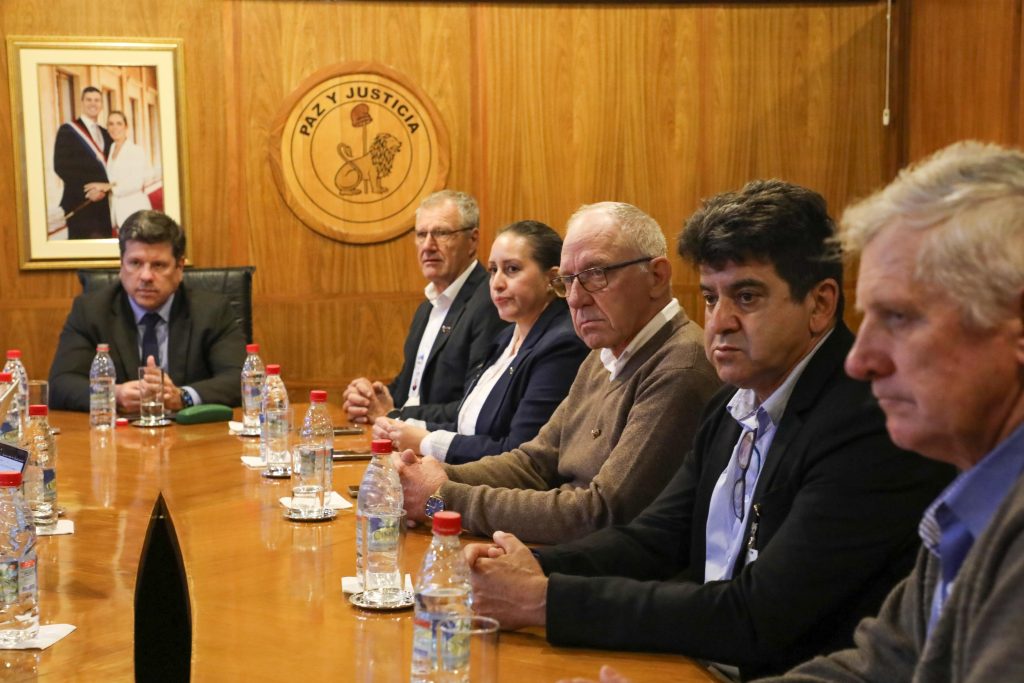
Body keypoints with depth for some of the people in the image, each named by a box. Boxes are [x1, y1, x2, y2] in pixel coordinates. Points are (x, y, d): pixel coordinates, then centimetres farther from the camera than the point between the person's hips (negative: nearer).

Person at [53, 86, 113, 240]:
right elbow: (61, 166, -10)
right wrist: (86, 189, -17)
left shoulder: (105, 134, 19)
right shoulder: (68, 130, -1)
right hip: (80, 202, -6)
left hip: (104, 202, 6)